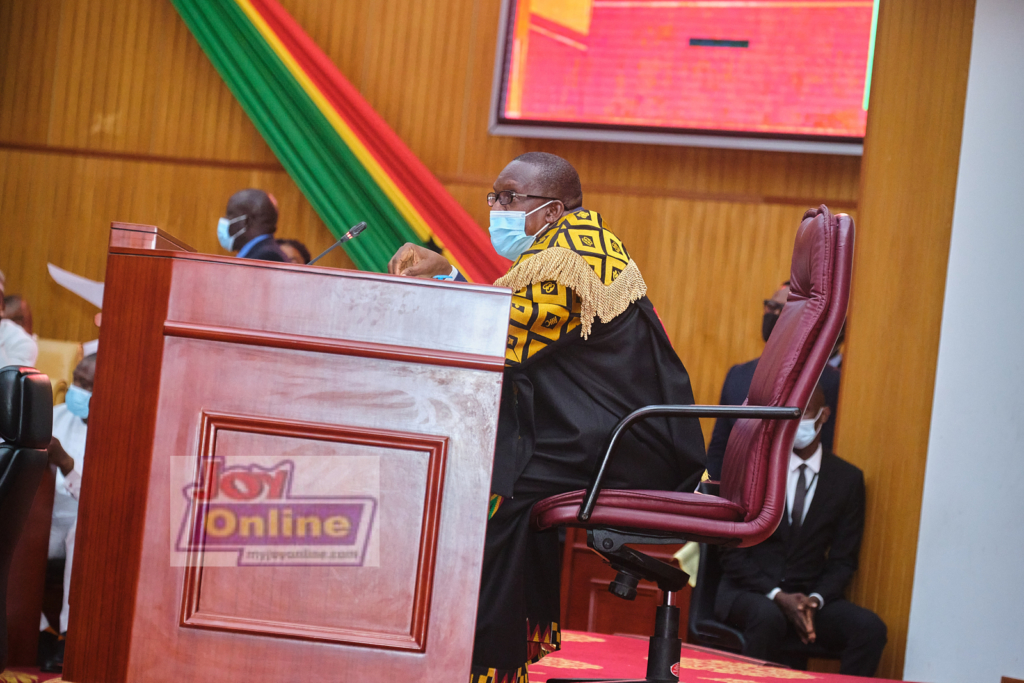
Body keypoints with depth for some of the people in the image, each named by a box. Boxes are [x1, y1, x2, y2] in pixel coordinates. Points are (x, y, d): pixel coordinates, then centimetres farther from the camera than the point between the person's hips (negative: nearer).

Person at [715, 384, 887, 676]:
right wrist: (778, 596, -17)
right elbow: (733, 553, -3)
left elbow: (843, 560, 7)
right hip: (750, 591, -2)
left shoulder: (848, 479, 6)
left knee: (871, 628, -25)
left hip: (811, 595, 3)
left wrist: (815, 600, -13)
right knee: (768, 617, -37)